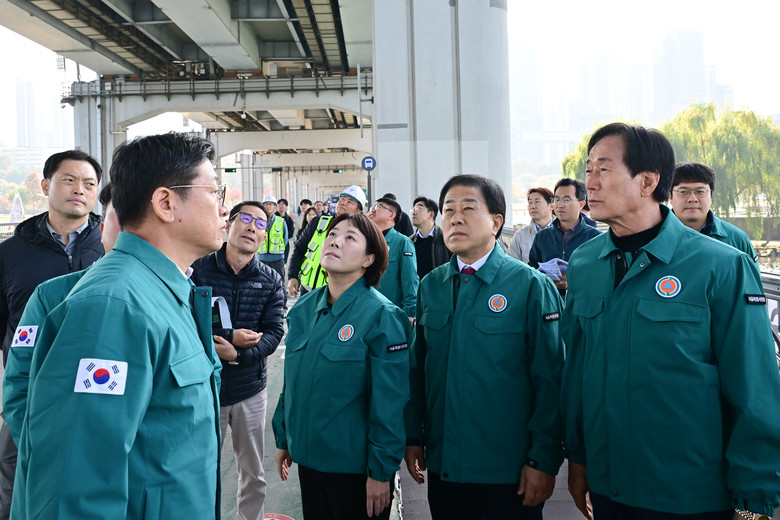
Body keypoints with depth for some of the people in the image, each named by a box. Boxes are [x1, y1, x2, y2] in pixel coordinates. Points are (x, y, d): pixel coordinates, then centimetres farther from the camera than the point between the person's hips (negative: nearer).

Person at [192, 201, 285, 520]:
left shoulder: (271, 281, 0)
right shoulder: (198, 270, -6)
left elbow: (274, 332, -7)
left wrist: (239, 354, -22)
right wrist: (229, 336, -18)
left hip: (250, 390, 2)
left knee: (254, 474, 16)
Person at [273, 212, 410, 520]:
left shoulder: (382, 316, -16)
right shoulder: (303, 309, 2)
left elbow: (389, 404, -16)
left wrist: (381, 471, -14)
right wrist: (283, 439, 13)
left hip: (356, 467, -5)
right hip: (308, 457, 6)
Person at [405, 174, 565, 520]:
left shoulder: (531, 286, -10)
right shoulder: (430, 286, 4)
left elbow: (549, 381, -11)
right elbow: (418, 368, 8)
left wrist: (544, 460, -11)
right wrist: (413, 436, 7)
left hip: (509, 471, -4)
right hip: (442, 465, 4)